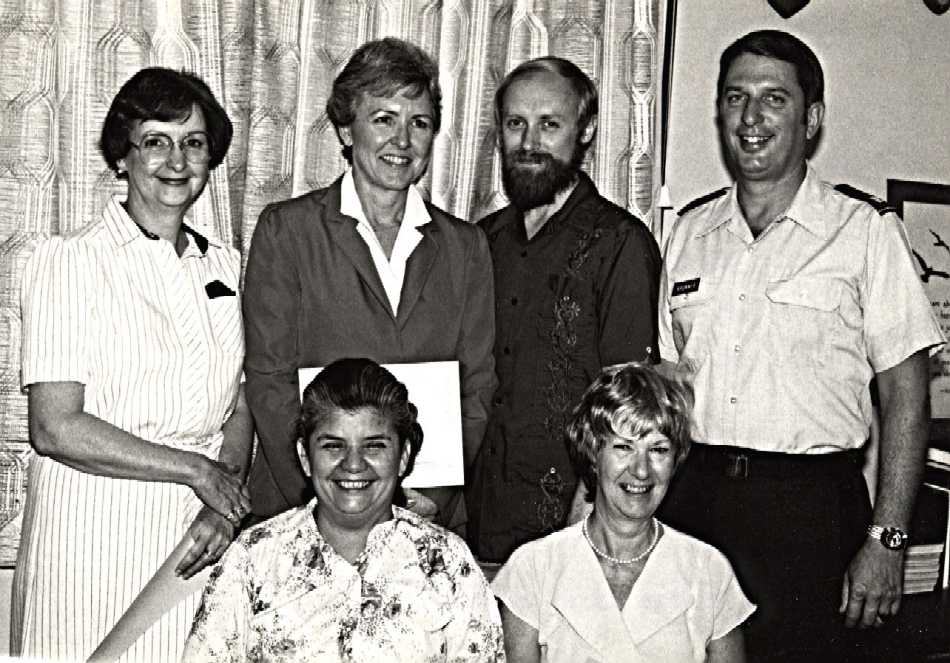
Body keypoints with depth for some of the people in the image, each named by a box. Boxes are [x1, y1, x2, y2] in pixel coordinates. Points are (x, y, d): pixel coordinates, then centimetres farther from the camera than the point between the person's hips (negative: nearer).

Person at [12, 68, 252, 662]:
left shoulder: (226, 265, 8)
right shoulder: (70, 260, -7)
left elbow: (240, 406, 10)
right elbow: (55, 428, -13)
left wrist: (226, 504, -7)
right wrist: (197, 470, -12)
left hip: (199, 534, 4)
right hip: (96, 538, -4)